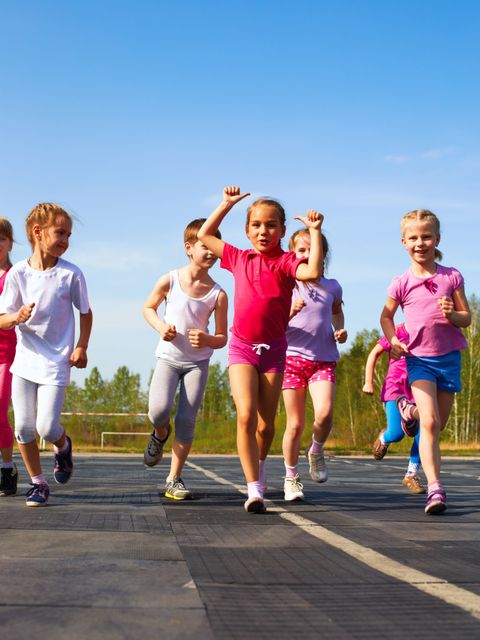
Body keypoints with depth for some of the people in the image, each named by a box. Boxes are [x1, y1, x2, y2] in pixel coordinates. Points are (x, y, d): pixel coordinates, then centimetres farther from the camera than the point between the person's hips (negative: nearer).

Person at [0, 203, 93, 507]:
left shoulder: (71, 274, -7)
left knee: (47, 428, -9)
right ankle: (38, 483, 22)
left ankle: (63, 446, 27)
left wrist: (82, 347, -5)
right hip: (25, 360, 2)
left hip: (56, 363, -2)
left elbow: (86, 313, 7)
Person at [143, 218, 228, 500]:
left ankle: (174, 479, 9)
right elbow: (148, 308, 10)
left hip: (198, 362, 1)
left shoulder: (218, 294, -7)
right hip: (169, 357, -1)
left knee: (187, 420, -3)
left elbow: (222, 338, -1)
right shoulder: (170, 281, -7)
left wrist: (206, 339, -23)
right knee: (159, 409, -20)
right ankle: (160, 434, 17)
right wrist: (160, 326, -10)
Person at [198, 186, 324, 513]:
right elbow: (205, 235, 20)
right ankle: (254, 490, -15)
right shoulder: (240, 258, 6)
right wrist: (227, 204, 16)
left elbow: (313, 272, -29)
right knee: (246, 416, -16)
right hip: (242, 346, 1)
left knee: (266, 424, 8)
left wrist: (315, 232, -25)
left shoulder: (286, 261, -6)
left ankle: (259, 464, 40)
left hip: (273, 348, -1)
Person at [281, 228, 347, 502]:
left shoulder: (331, 287, 8)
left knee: (325, 413, -22)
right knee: (295, 424, -1)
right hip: (292, 357, -1)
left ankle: (316, 451, 10)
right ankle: (291, 478, 19)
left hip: (324, 359, 1)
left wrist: (341, 330, 9)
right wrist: (290, 312, -19)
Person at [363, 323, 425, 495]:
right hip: (395, 389, -4)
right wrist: (369, 382, -3)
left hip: (417, 391, 4)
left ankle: (411, 475, 8)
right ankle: (383, 439, 21)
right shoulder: (398, 331, -6)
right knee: (397, 434, -16)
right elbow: (375, 353, 1)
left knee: (421, 435, -7)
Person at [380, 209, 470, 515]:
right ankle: (435, 489, -16)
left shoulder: (452, 277, -1)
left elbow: (467, 318, 3)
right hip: (419, 358, -2)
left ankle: (410, 409, 47)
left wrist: (452, 314, -19)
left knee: (436, 426, 13)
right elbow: (386, 315, 13)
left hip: (449, 357, 2)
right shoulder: (402, 283, -2)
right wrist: (393, 340, -5)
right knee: (430, 423, -17)